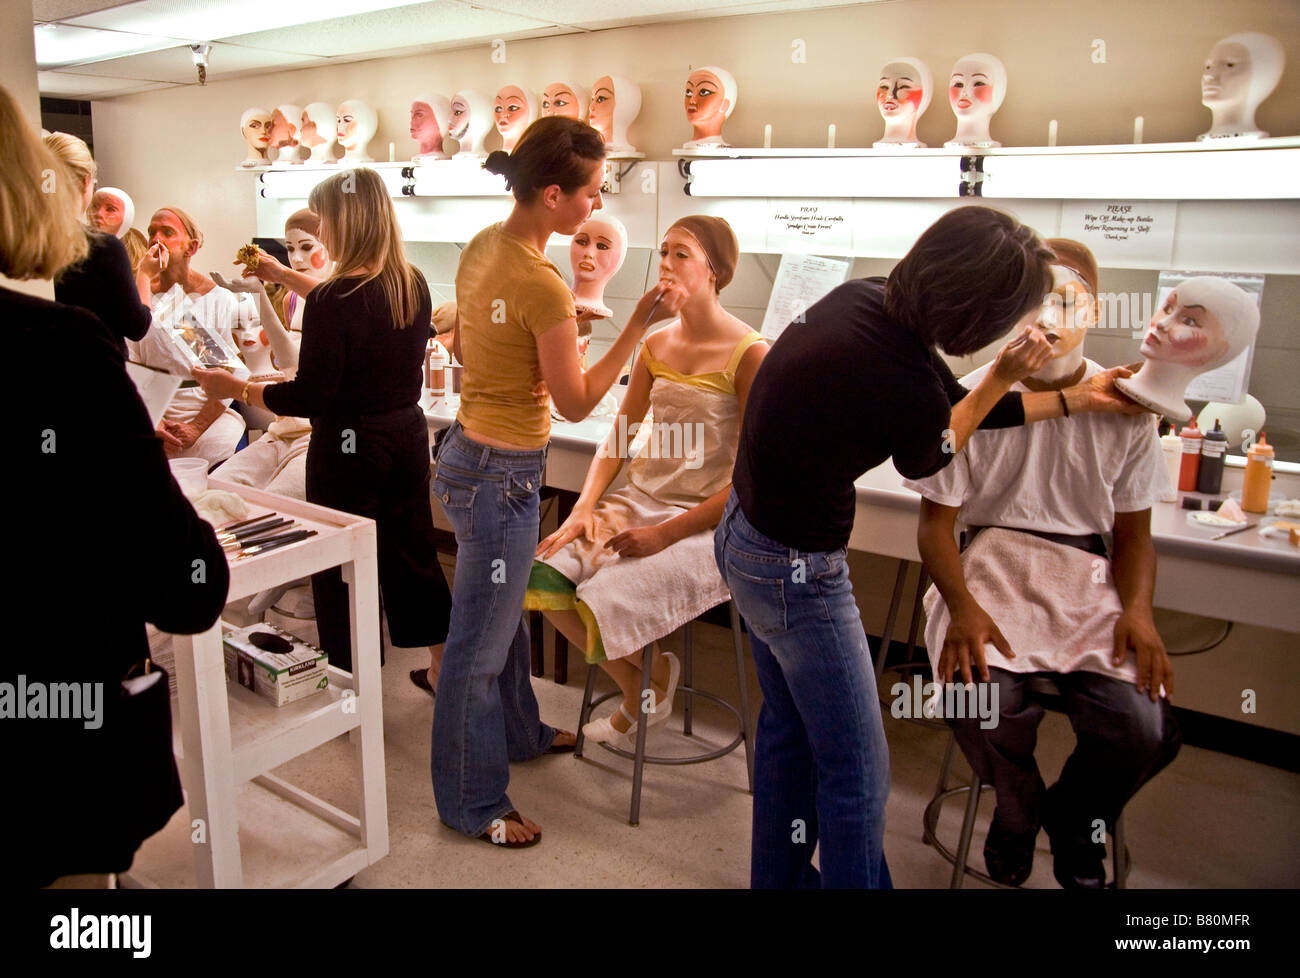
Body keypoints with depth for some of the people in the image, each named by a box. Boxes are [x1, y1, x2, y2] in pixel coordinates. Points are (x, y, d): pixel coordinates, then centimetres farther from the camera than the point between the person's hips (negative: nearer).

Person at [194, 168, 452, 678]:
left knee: (343, 575, 8)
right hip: (407, 432, 7)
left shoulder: (332, 300, -21)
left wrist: (236, 388, -6)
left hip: (348, 446, -7)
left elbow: (310, 398, -20)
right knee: (413, 555, 19)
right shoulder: (413, 285, 0)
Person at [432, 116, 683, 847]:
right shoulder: (543, 284, -25)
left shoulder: (483, 246, 2)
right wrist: (640, 323, -16)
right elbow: (577, 402, -17)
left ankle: (520, 732, 49)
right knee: (480, 642, 6)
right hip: (500, 476, -10)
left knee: (506, 612, 26)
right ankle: (473, 803, 25)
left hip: (472, 449, 10)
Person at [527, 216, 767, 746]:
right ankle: (637, 687, 11)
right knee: (544, 574, -11)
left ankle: (653, 675, 11)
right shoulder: (655, 344, 9)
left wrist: (666, 533, -19)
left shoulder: (749, 354, -11)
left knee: (603, 600, -25)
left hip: (706, 522, -6)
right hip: (639, 498, 7)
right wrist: (584, 507, -2)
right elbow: (618, 438, 14)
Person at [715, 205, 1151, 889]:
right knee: (857, 773, 7)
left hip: (744, 531, 10)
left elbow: (949, 406, 8)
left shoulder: (864, 296, -6)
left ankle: (778, 877, 44)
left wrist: (1075, 399, 15)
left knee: (788, 726, 25)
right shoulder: (906, 388, -31)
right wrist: (1004, 378, 3)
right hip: (794, 568, -10)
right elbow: (932, 457, -4)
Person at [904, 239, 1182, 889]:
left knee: (1143, 727, -20)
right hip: (992, 564, -2)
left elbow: (1133, 531, 11)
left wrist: (1138, 610, -8)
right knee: (982, 699, -30)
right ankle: (1018, 810, 10)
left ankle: (1073, 821, 18)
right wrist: (962, 607, -17)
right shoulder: (973, 397, -2)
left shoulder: (1123, 408, 5)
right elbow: (937, 520, -1)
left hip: (1089, 571, 2)